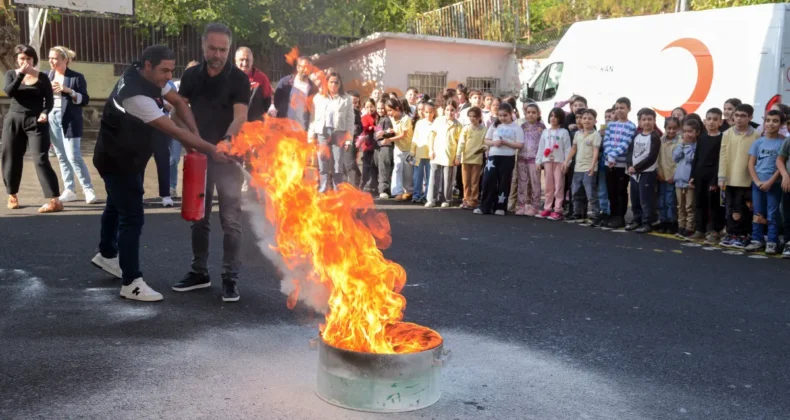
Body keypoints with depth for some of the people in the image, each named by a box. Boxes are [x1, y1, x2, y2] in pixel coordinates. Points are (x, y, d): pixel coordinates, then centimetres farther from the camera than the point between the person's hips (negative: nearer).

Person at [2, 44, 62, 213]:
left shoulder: (42, 77, 2)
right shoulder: (11, 74, 6)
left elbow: (49, 100, 0)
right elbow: (9, 92, -11)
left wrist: (45, 113, -19)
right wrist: (21, 74, -18)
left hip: (36, 122, -3)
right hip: (14, 120, 3)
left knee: (40, 160, -12)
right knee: (12, 159, 9)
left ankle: (55, 200, -16)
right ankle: (12, 195, 28)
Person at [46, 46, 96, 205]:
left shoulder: (76, 77, -4)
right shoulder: (47, 76, 9)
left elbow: (84, 100, -8)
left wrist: (69, 90, -21)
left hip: (70, 122, -5)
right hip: (52, 120, 5)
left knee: (73, 156, -10)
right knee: (62, 157, 7)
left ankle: (88, 189, -1)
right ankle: (69, 190, 14)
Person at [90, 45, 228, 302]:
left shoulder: (149, 77, -7)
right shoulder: (136, 96, -34)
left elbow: (178, 102, 0)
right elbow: (175, 132, -34)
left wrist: (196, 135, -14)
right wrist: (211, 150, -30)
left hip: (126, 157, 10)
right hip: (117, 160, -10)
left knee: (117, 206, 25)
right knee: (132, 217, -10)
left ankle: (107, 255, 47)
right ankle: (131, 283, -3)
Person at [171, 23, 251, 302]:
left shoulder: (238, 79, -8)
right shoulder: (191, 76, 5)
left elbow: (240, 116, -18)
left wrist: (227, 139, -37)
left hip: (227, 156, -4)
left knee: (230, 220, -3)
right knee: (198, 218, 11)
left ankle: (230, 278, 5)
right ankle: (199, 272, 23)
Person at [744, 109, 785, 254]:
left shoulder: (783, 142, -3)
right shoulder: (758, 142, 6)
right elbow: (751, 163, 5)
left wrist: (770, 182, -14)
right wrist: (757, 181, -7)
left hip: (774, 184, -3)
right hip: (757, 183, 3)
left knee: (772, 214, 0)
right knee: (758, 213, 9)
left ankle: (772, 242, 6)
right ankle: (757, 240, 16)